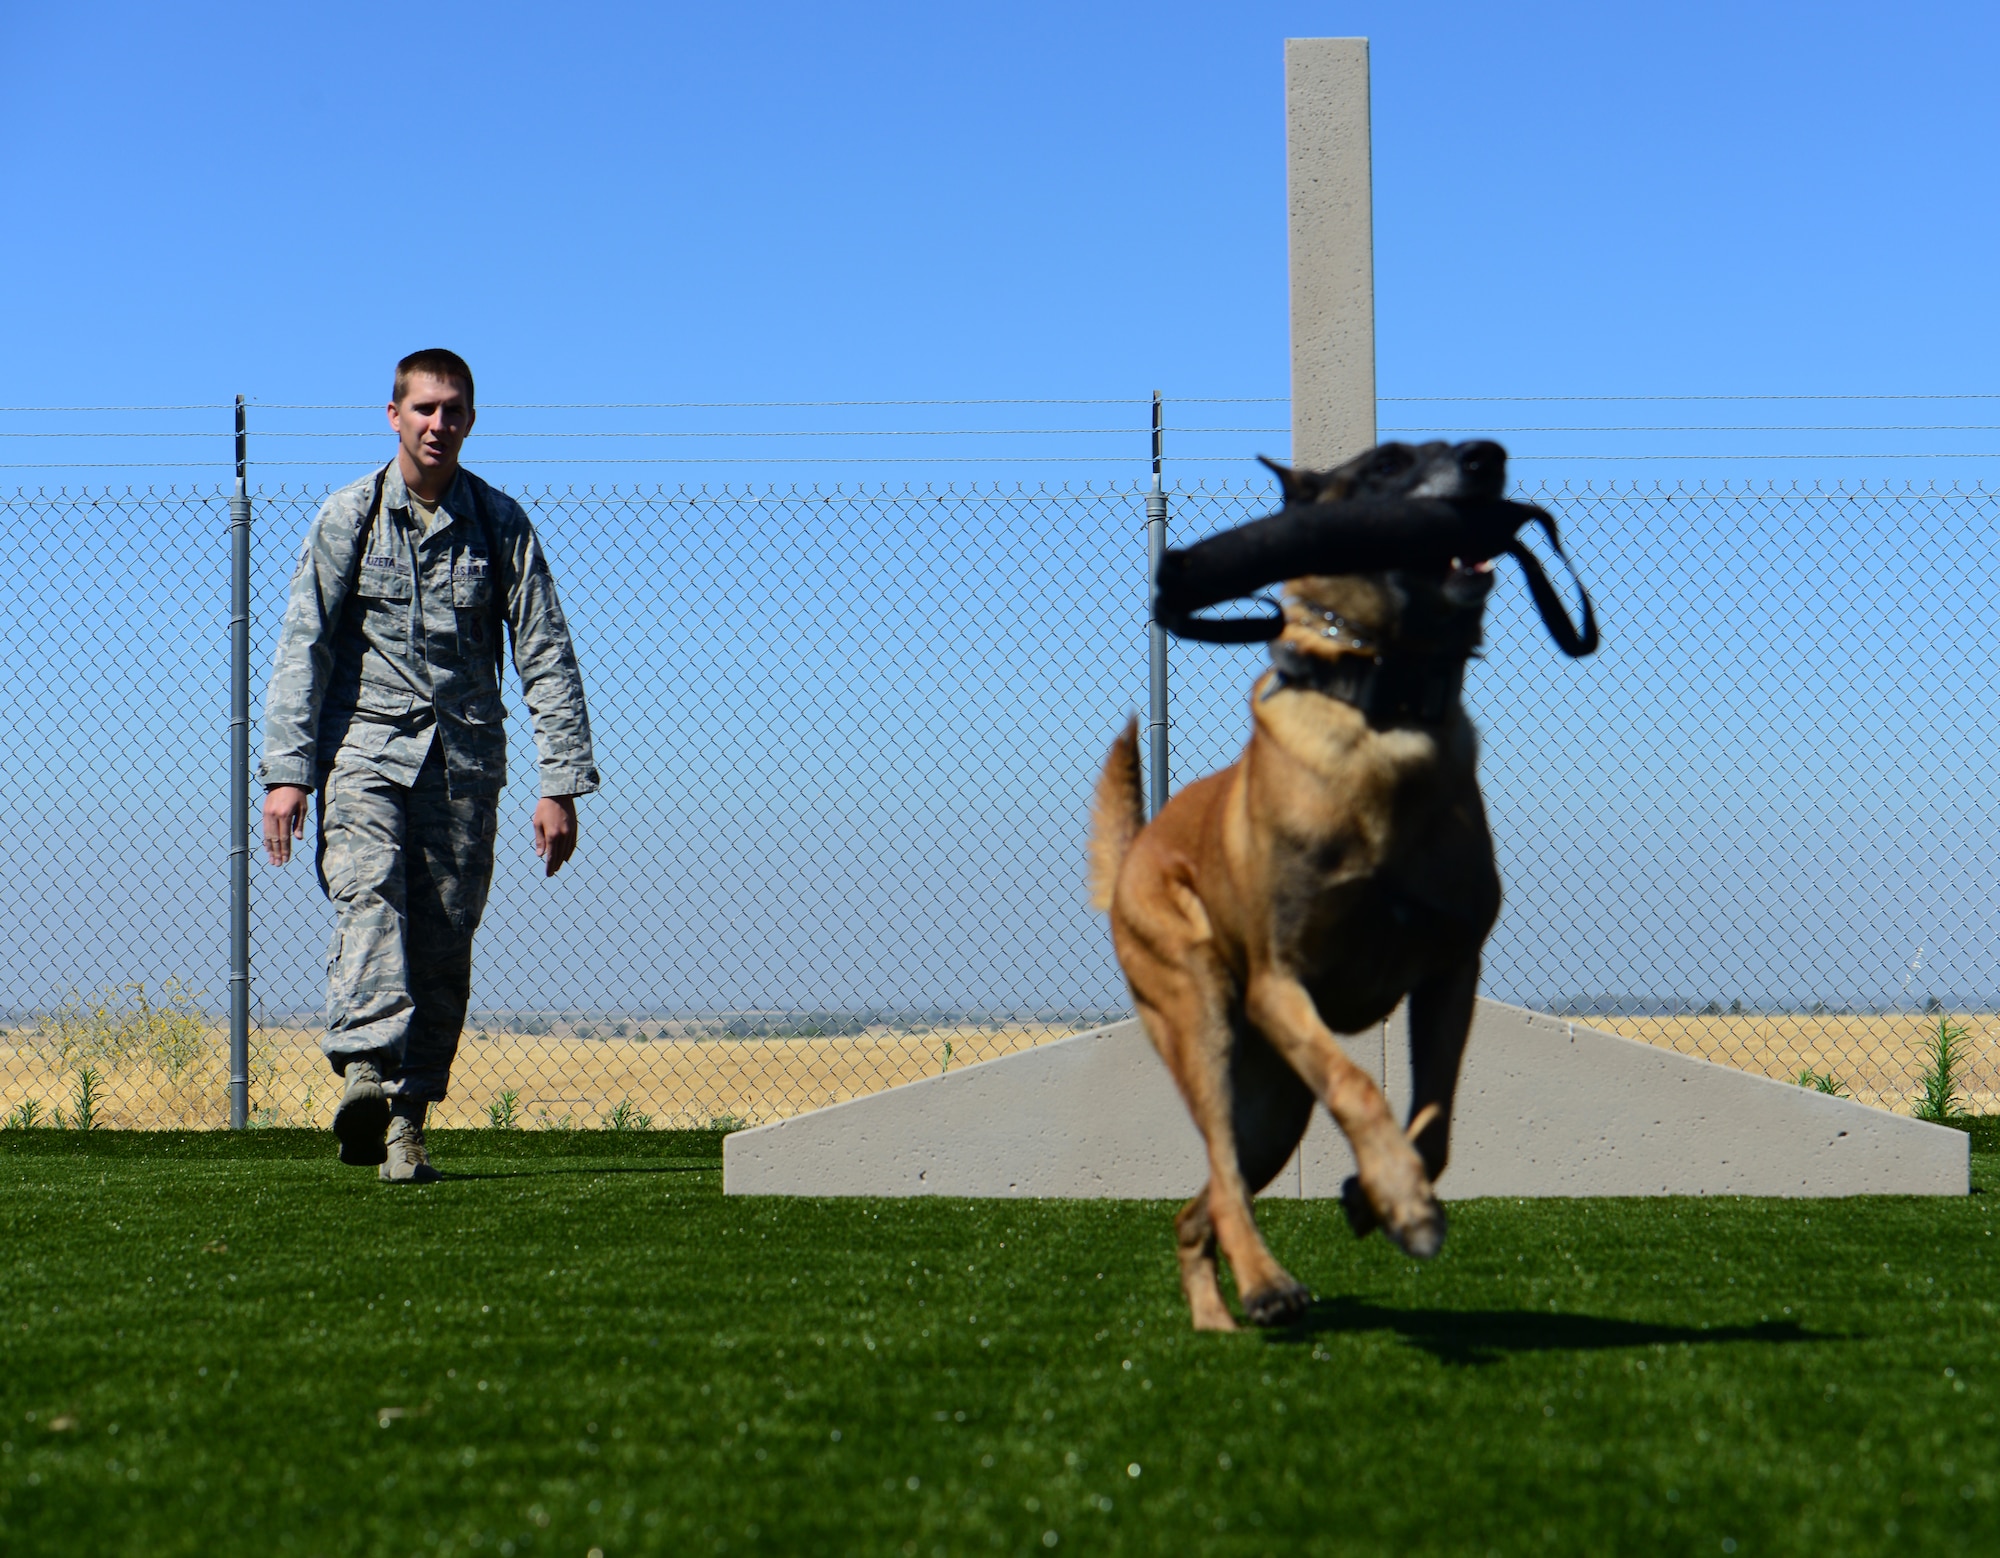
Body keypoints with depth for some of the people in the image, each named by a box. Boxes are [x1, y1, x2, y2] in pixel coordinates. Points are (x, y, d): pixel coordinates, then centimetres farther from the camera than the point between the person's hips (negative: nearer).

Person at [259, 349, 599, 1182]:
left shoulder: (501, 525, 6)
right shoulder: (349, 517, 4)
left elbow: (547, 657, 6)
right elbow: (302, 646, 1)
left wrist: (562, 784, -2)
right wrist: (286, 770, -9)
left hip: (465, 758, 1)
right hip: (366, 746, -1)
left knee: (444, 943, -3)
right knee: (369, 900, -23)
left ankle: (406, 1116, 3)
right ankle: (364, 1072, -39)